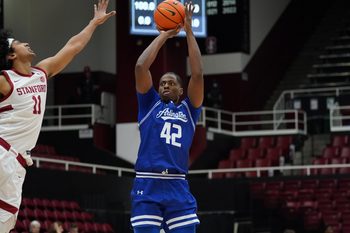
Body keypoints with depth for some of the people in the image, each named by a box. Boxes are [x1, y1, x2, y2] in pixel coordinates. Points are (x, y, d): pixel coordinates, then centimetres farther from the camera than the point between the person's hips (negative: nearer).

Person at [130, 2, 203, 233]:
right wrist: (164, 35, 8)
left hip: (178, 188, 1)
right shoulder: (150, 104, 15)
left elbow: (197, 75, 3)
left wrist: (189, 31, 4)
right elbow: (141, 67, 3)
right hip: (147, 187, -1)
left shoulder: (189, 109, 16)